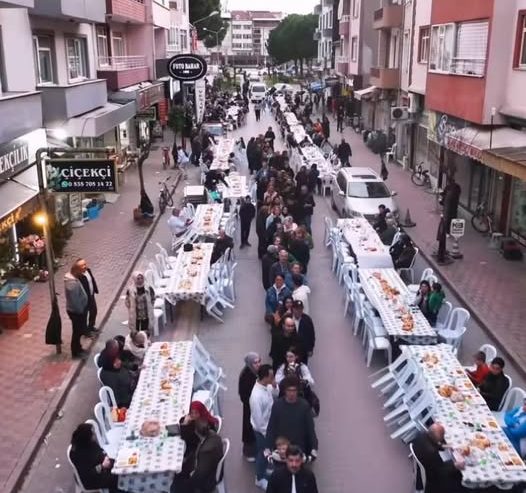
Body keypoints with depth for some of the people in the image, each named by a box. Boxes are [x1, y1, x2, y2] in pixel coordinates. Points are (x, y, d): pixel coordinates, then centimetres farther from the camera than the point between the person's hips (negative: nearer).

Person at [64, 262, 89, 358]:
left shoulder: (71, 278, 2)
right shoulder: (73, 283, -30)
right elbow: (75, 300, -28)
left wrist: (82, 310, 18)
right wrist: (80, 311, -16)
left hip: (77, 310, 10)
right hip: (76, 311, -10)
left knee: (79, 330, 22)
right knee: (77, 331, 5)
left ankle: (78, 348, 36)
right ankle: (76, 352, 19)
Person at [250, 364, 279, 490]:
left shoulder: (266, 386, -12)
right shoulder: (257, 396, -37)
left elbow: (275, 395, 7)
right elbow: (257, 418, -29)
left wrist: (274, 386, -14)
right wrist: (265, 432, -18)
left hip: (269, 425, 8)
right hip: (262, 429, -8)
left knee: (266, 451, 28)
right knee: (263, 453, 14)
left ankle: (262, 470, 52)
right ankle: (260, 479, 37)